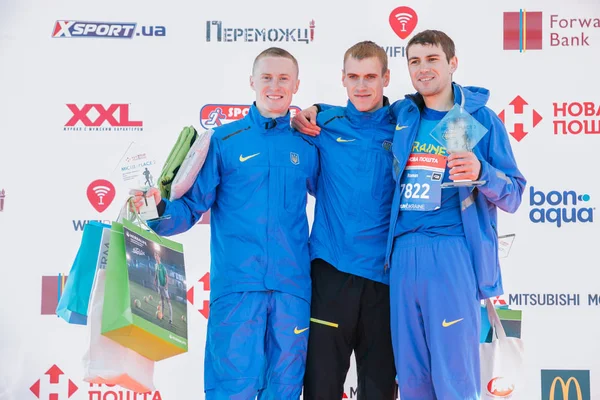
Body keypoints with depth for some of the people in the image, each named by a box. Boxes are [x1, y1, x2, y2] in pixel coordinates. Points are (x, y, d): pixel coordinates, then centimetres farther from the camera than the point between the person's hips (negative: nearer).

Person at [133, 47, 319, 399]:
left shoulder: (308, 146, 9)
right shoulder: (223, 141, 3)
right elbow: (191, 206, -2)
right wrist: (161, 212, -20)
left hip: (293, 287, 3)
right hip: (236, 284, -2)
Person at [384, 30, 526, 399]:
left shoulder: (480, 118, 2)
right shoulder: (400, 116, 12)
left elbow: (513, 195, 0)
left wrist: (480, 173, -20)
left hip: (453, 253, -4)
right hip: (403, 253, 4)